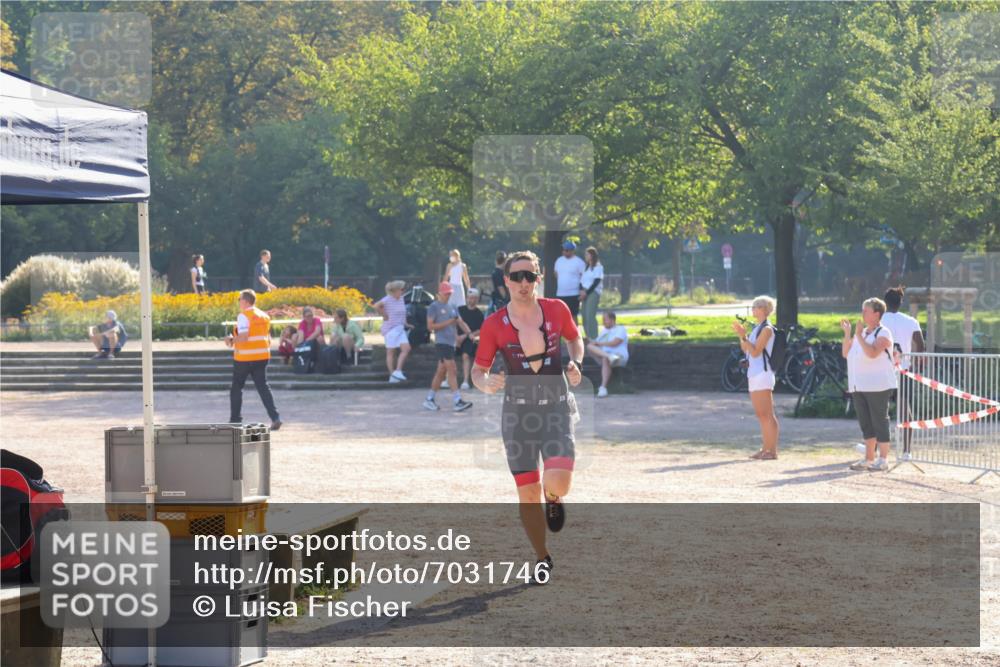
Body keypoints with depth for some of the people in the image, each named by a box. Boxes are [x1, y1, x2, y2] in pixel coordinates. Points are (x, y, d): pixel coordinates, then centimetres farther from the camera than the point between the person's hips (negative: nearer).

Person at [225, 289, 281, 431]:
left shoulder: (243, 316, -12)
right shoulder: (264, 316, 12)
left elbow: (243, 337, -20)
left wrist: (231, 341, -5)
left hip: (245, 357, -6)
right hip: (262, 356, 6)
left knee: (236, 387, 9)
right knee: (263, 387, 4)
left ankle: (235, 419, 14)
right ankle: (275, 417, -11)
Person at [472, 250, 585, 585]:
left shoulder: (557, 310, -2)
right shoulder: (494, 325, -6)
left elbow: (575, 338, 17)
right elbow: (477, 372, 1)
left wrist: (576, 363, -2)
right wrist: (487, 384, -21)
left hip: (556, 407, 0)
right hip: (517, 410, 0)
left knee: (558, 483, -21)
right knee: (527, 493, 1)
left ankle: (553, 498, 18)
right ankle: (542, 558, 23)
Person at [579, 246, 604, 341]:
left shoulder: (598, 267, -4)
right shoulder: (586, 267, 18)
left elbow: (596, 282, -11)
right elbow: (582, 280, 13)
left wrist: (586, 292, -13)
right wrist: (581, 290, -5)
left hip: (593, 292, -7)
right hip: (585, 293, 7)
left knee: (590, 315, -15)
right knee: (585, 315, 3)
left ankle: (593, 337, -16)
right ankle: (588, 336, 8)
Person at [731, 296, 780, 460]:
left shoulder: (767, 329, -11)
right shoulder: (756, 328, 17)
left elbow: (755, 351, -17)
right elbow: (745, 349, 18)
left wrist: (744, 336, -21)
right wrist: (741, 335, 4)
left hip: (762, 374, -10)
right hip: (753, 374, 10)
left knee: (767, 415, -8)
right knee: (761, 414, 11)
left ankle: (773, 451, -7)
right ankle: (765, 449, 16)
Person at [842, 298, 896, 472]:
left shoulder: (883, 333, -7)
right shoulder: (862, 332, 17)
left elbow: (872, 353, -22)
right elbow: (845, 353, 13)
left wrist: (859, 336, -19)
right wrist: (847, 334, 3)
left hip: (877, 386, -8)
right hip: (859, 386, 8)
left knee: (879, 422, -5)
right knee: (865, 423, 10)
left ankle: (883, 460, -2)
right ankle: (869, 459, 15)